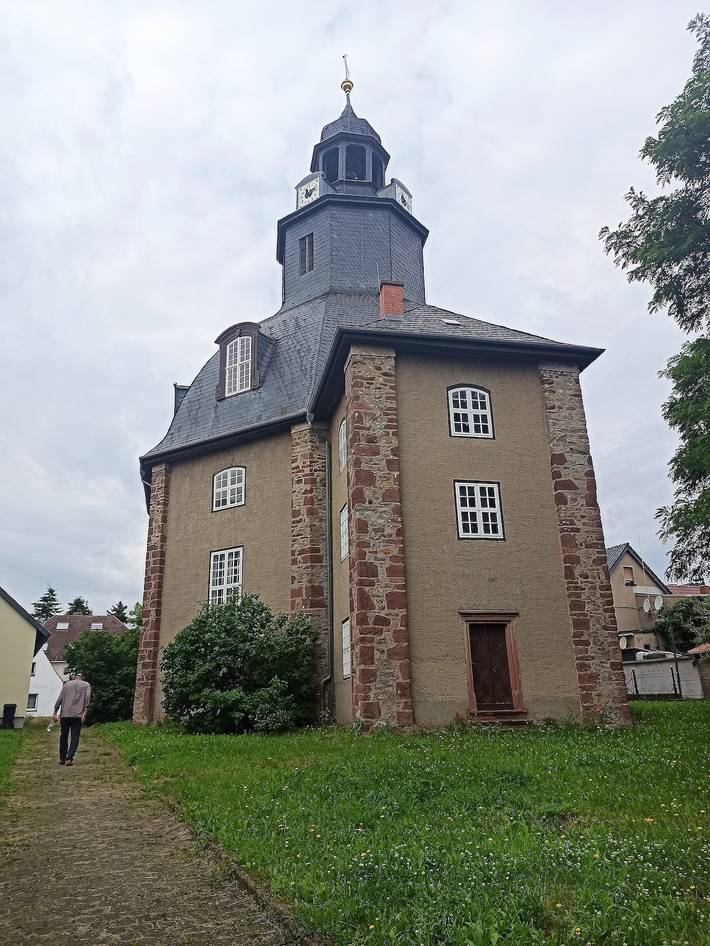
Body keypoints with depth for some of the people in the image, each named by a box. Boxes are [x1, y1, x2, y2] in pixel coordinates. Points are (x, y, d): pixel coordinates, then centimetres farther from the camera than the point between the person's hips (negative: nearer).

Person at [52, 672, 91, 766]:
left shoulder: (67, 684, 15)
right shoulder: (86, 685, 11)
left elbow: (60, 699, 10)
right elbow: (87, 697, -5)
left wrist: (55, 713, 13)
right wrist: (85, 712, -10)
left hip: (65, 714, 2)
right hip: (77, 715, -2)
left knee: (63, 737, 15)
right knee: (75, 737, 0)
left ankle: (62, 758, 18)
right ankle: (69, 758, -11)